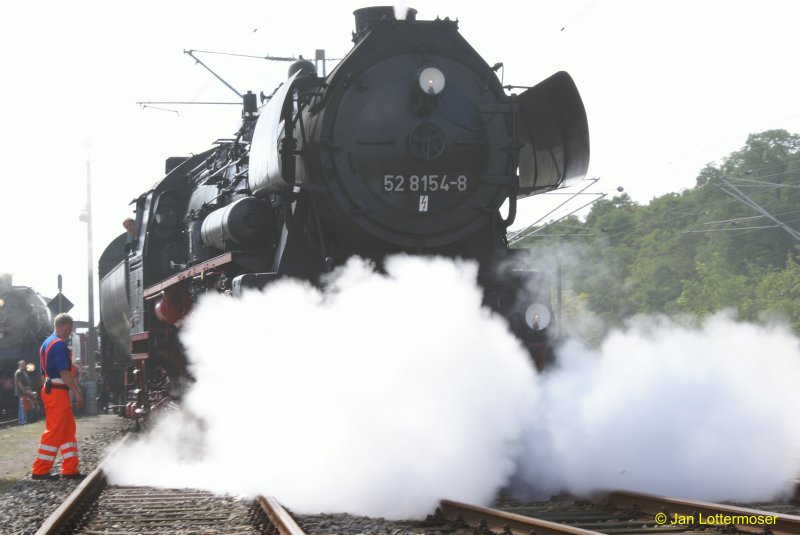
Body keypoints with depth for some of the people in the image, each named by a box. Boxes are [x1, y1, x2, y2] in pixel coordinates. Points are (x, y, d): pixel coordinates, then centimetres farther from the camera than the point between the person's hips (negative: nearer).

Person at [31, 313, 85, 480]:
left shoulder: (46, 343, 16)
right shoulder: (60, 344, -15)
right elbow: (64, 372, -20)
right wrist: (77, 392, -18)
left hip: (49, 390, 10)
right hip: (58, 392, -10)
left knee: (68, 430, 12)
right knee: (55, 432, -6)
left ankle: (70, 469, 12)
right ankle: (40, 471, -4)